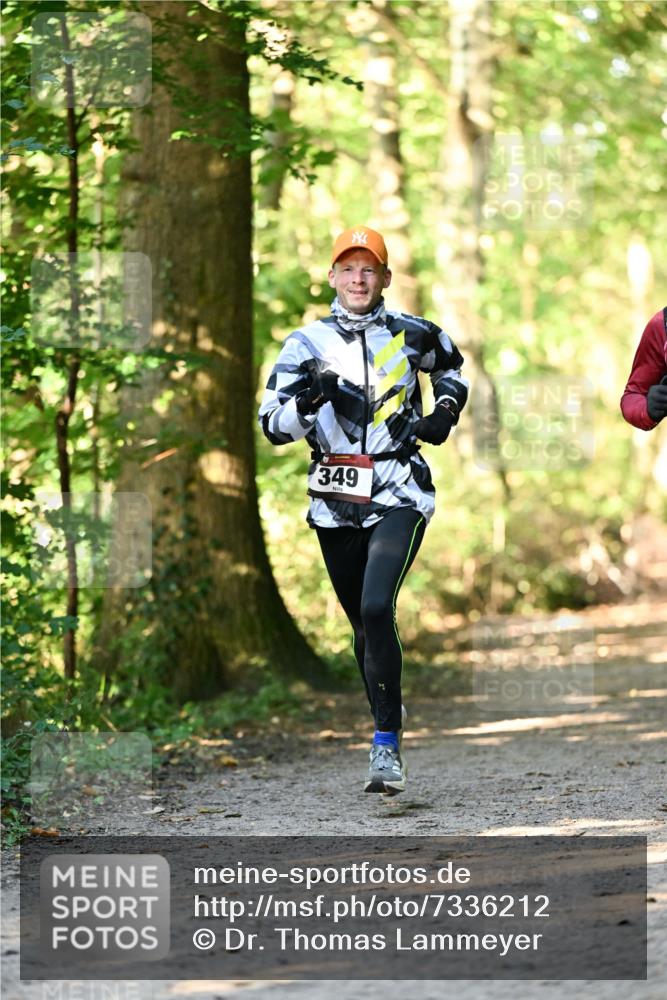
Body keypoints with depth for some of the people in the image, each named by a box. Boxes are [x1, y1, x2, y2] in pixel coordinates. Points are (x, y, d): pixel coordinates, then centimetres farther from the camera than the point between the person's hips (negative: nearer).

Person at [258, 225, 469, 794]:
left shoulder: (413, 335, 5)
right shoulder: (307, 344, 3)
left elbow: (451, 367, 28)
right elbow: (273, 426, -4)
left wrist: (446, 411, 9)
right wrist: (308, 400, -23)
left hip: (399, 497, -2)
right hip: (335, 504, 3)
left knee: (377, 608, -21)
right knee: (363, 623, 11)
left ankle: (387, 746, -18)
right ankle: (389, 721, 34)